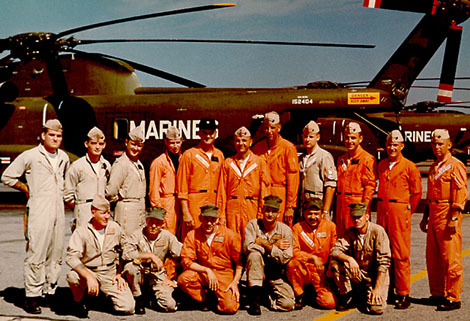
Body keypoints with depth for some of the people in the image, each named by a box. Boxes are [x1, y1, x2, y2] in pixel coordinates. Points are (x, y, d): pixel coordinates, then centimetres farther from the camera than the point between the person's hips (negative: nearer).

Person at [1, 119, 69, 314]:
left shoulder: (64, 158, 15)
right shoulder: (30, 156, -2)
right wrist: (27, 189, 3)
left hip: (58, 211, 6)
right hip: (38, 211, -6)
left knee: (56, 255, 8)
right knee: (36, 255, -7)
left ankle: (51, 292, 17)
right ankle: (32, 297, -1)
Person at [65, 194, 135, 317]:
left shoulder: (115, 228, 3)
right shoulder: (81, 232, -9)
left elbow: (121, 252, 19)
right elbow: (71, 257, -23)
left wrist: (119, 273, 8)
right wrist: (89, 277, -36)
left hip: (111, 272, 2)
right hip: (88, 271, -2)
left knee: (128, 308, -15)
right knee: (72, 276, -36)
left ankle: (108, 293, 18)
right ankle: (79, 302, -4)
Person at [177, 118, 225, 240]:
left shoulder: (219, 155, 13)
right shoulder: (189, 155, 0)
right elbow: (182, 186, -3)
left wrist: (222, 212, 9)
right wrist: (185, 212, -10)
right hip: (194, 205, -4)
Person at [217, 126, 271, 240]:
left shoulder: (260, 162, 5)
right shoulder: (228, 163, 11)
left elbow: (264, 191, 3)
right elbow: (222, 190, 10)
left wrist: (262, 214, -3)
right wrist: (221, 213, 3)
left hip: (252, 209, -2)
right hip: (232, 208, 2)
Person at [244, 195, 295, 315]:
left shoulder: (285, 230, -6)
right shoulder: (253, 225, -5)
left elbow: (285, 259, -16)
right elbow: (247, 247, -22)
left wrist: (264, 243, -18)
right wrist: (274, 246, -18)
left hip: (276, 276, 1)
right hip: (256, 272, -1)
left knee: (288, 304, -21)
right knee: (254, 254, -32)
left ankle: (270, 292, 15)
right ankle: (255, 299, -24)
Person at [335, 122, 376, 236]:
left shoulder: (367, 159, -6)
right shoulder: (341, 159, 16)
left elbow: (370, 186, -10)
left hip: (357, 203, -7)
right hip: (341, 204, 7)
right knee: (341, 237, 8)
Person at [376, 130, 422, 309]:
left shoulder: (409, 167, -4)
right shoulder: (382, 165, 13)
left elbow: (416, 193, 2)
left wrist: (406, 211, 4)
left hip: (400, 212, -5)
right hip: (382, 211, 5)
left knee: (400, 254, -5)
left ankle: (403, 294, 0)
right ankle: (387, 288, 18)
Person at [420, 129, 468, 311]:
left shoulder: (455, 166, -7)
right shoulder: (434, 167, 18)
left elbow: (461, 194, -13)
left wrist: (453, 218, -19)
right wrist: (426, 217, 23)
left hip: (448, 215, -8)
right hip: (434, 214, 8)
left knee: (450, 258, -6)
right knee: (432, 257, 12)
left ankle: (453, 298, 0)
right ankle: (437, 293, 23)